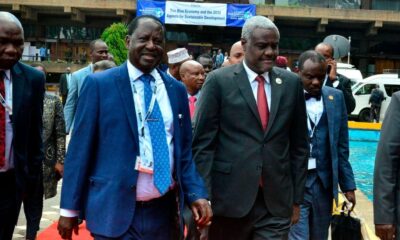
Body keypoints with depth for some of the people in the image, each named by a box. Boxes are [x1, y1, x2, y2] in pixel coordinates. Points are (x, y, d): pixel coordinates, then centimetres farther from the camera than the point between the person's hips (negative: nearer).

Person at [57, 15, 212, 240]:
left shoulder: (177, 89, 6)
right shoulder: (99, 84, -5)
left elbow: (184, 150, 9)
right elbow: (80, 149, -4)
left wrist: (196, 193, -4)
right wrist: (70, 208, -3)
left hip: (162, 211, 5)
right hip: (114, 210, -4)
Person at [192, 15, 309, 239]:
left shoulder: (291, 83, 7)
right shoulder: (219, 80, -3)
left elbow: (299, 144, 10)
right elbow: (202, 143, -4)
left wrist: (297, 198, 9)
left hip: (277, 203, 2)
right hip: (230, 199, -2)